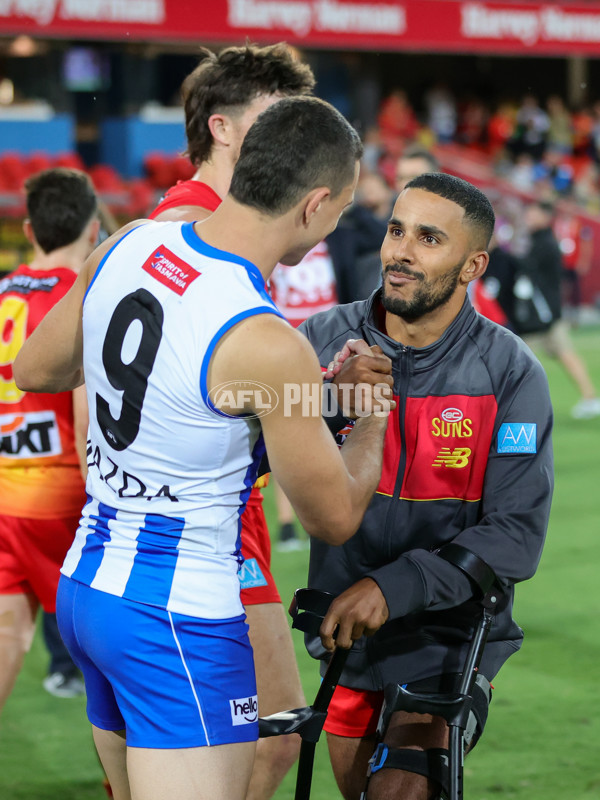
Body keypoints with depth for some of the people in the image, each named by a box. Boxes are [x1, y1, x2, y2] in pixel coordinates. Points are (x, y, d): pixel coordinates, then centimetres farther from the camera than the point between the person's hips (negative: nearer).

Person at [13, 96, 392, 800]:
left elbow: (33, 371, 17)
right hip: (179, 622, -8)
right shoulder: (267, 347, -22)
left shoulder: (125, 248, -1)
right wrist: (375, 412, 9)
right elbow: (334, 518, -8)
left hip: (83, 584, 9)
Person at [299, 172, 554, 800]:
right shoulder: (328, 341, -7)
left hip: (448, 626, -3)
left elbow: (516, 536, -19)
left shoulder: (510, 372, -14)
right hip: (343, 623, 4)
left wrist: (393, 587, -29)